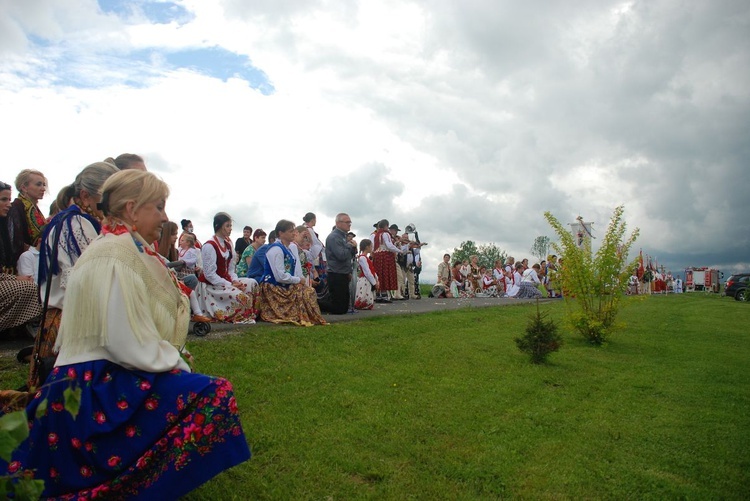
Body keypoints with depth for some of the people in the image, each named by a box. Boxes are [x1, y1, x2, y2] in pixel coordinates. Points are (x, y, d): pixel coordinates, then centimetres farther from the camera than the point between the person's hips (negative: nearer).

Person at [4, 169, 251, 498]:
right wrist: (179, 366, -11)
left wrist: (175, 360, 3)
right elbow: (128, 344, -25)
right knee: (214, 395, -19)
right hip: (98, 389, -10)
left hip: (97, 383, 10)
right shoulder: (116, 254, -18)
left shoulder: (128, 249, 12)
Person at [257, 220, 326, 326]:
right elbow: (280, 276, -22)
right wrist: (298, 280, -11)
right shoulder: (276, 249, -16)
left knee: (310, 291, -11)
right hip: (274, 288, -8)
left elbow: (298, 270, 11)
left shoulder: (293, 247, 12)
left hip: (287, 286, 8)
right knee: (305, 294, -20)